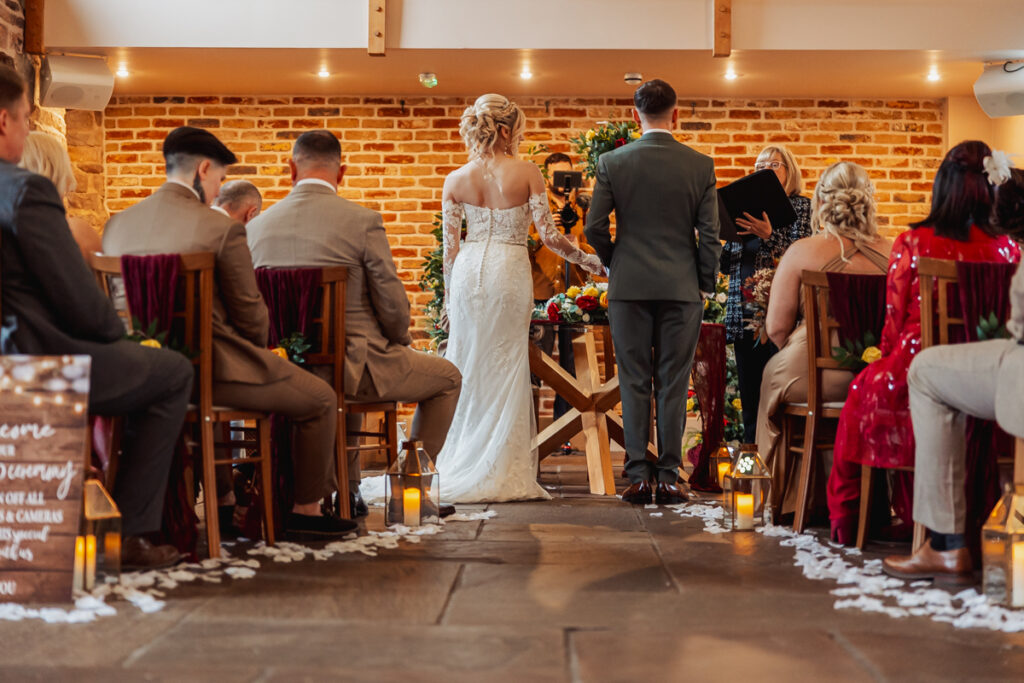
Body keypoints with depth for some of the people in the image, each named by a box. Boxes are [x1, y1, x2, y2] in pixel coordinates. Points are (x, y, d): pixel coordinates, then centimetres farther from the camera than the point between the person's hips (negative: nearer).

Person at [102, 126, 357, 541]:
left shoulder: (117, 225, 3)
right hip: (212, 368, -7)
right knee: (321, 399, 11)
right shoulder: (222, 230, -15)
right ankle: (306, 510, 19)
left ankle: (224, 502, 44)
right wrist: (259, 351, 12)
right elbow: (250, 313, -10)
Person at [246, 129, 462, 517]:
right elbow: (392, 304, -10)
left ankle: (347, 490, 39)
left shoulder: (258, 226, 2)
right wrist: (400, 343, 11)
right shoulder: (363, 222, -12)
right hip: (351, 366, -6)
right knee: (447, 378, 18)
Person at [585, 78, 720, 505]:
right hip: (682, 287, 0)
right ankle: (668, 477, 6)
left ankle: (638, 477, 4)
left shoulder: (612, 163, -3)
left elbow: (595, 227, -3)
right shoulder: (700, 166, -2)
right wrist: (705, 284, 10)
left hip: (629, 286, 0)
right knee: (673, 385, 5)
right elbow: (709, 234, -1)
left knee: (634, 383, 5)